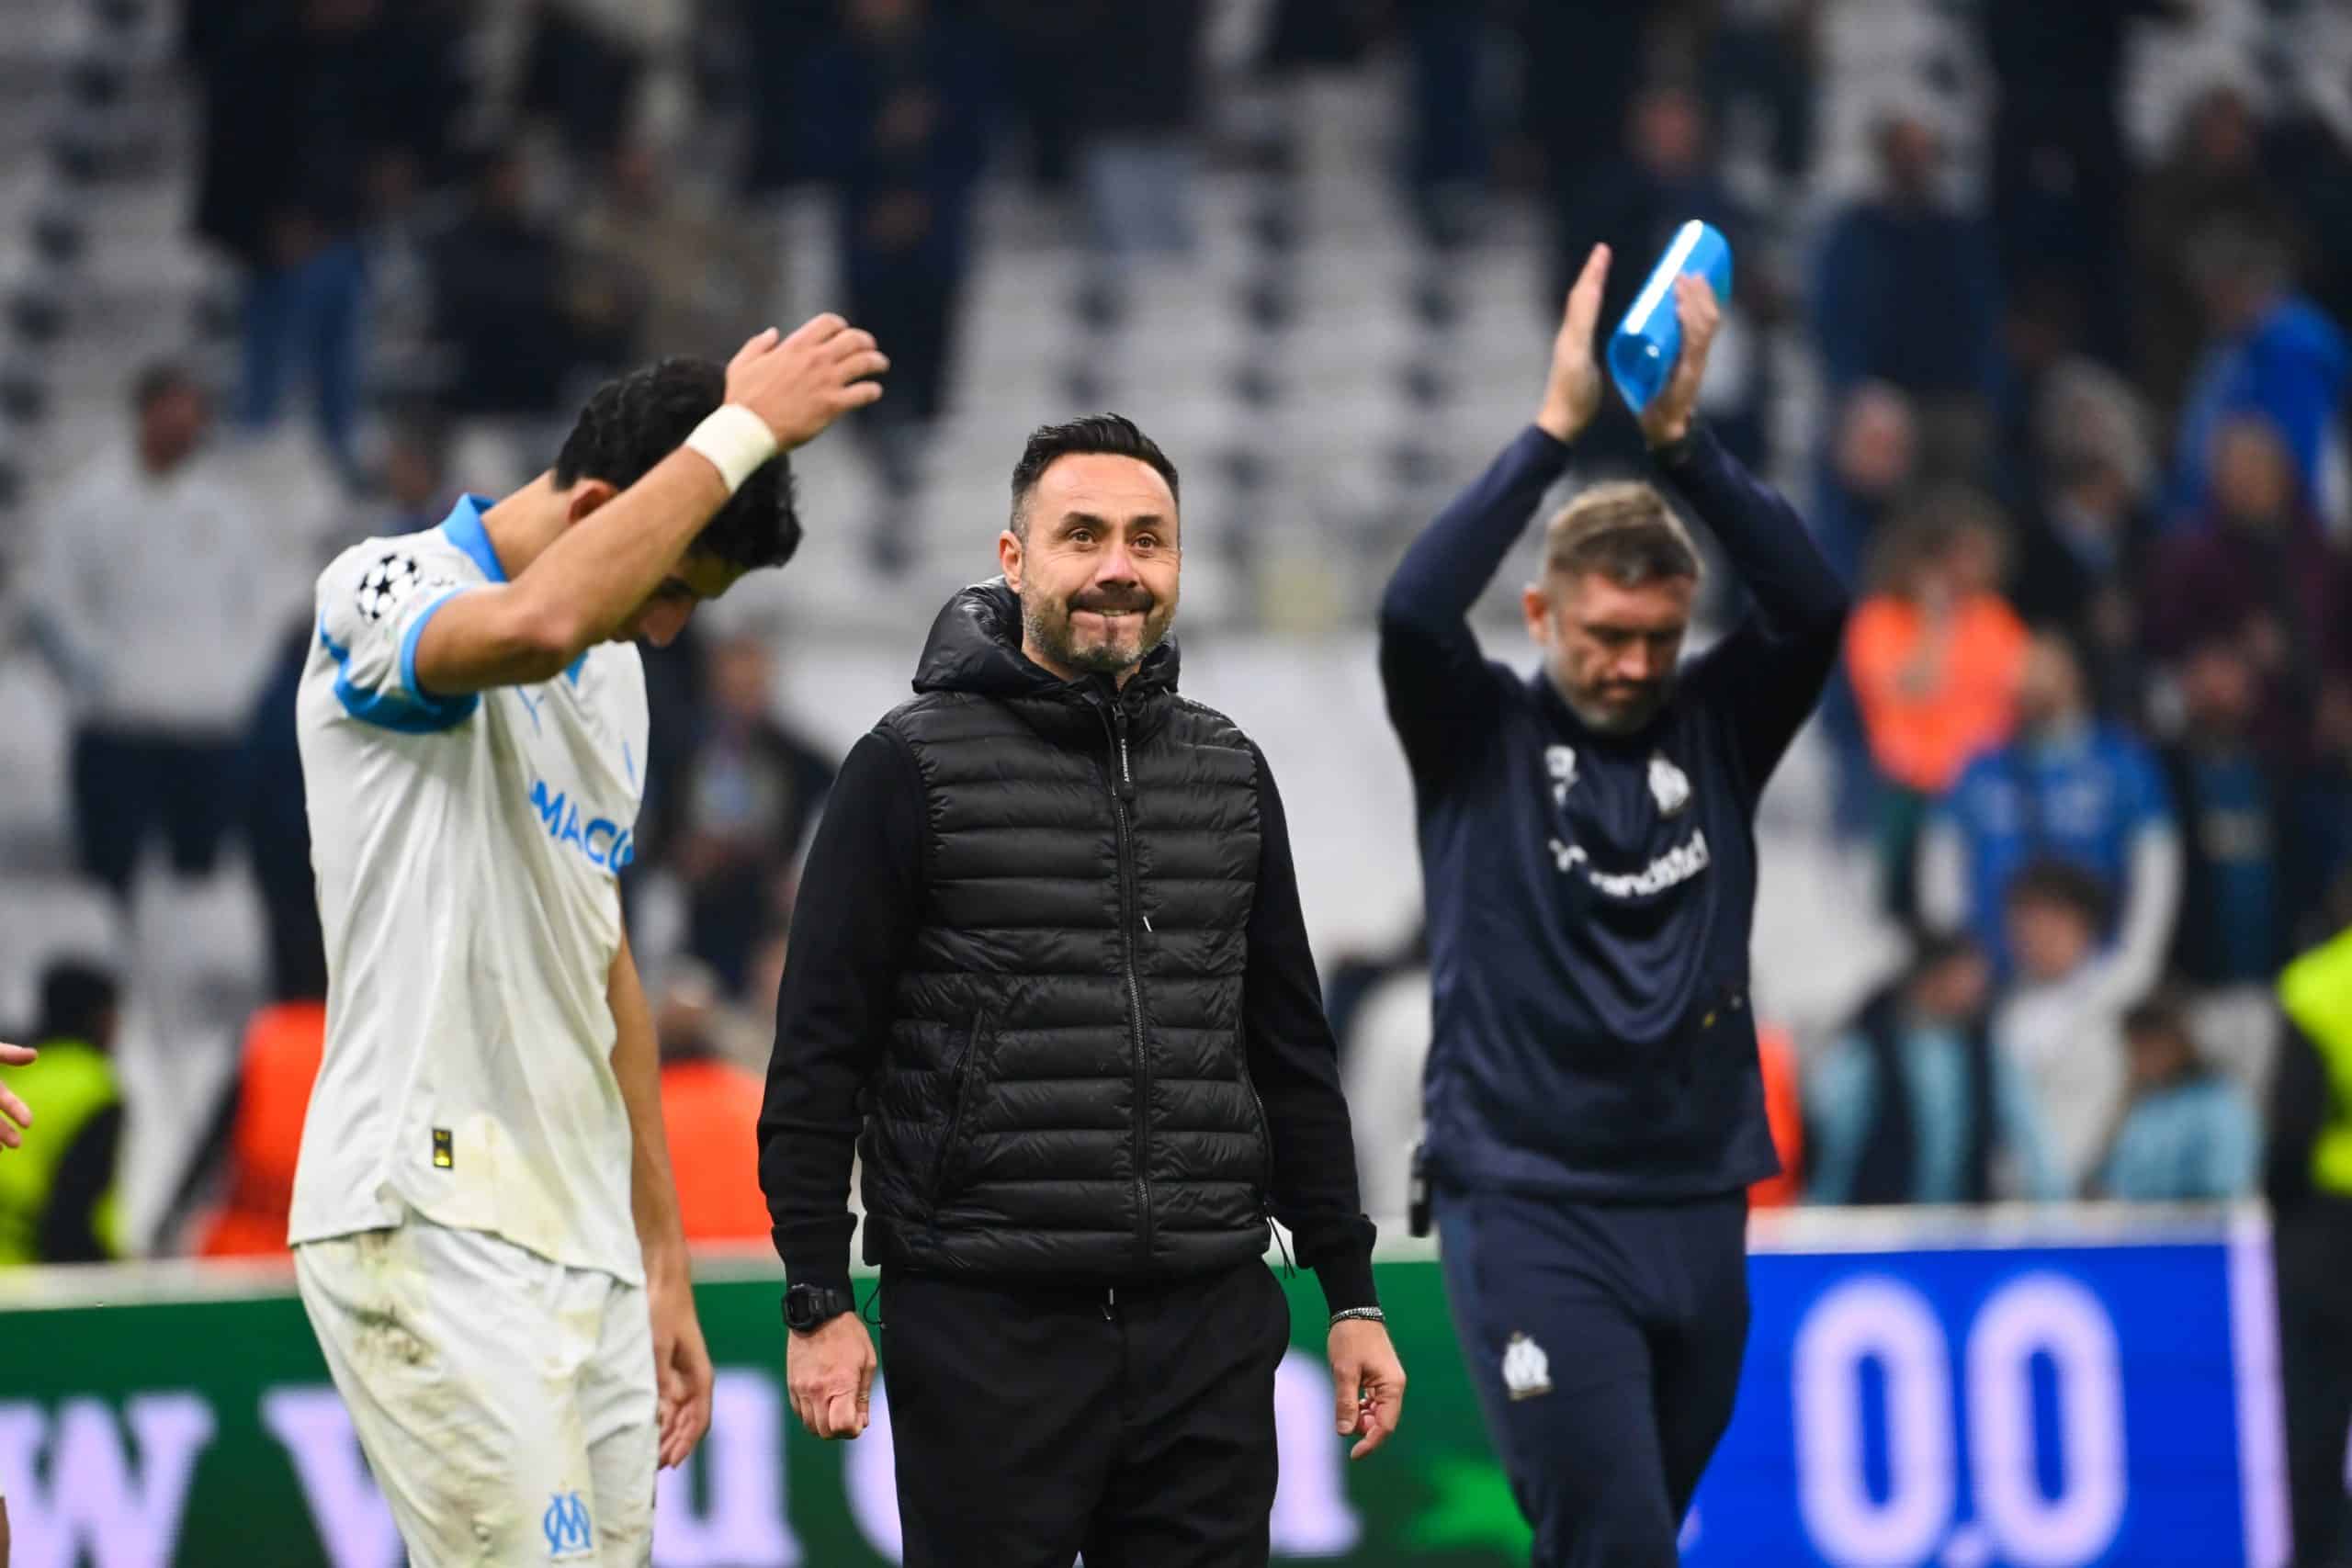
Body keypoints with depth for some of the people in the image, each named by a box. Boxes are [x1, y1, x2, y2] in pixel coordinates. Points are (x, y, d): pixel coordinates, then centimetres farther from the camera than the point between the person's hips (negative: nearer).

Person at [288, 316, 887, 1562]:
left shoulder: (614, 672, 19)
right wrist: (739, 430, -23)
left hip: (584, 1253, 8)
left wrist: (664, 1265, 24)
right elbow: (535, 625, -32)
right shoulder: (385, 591, -7)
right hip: (430, 1230, -8)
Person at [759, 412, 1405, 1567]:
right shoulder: (913, 768, -1)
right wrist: (817, 1303, -8)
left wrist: (1350, 1294, 14)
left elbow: (1292, 1051, 18)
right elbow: (820, 1050, -3)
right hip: (989, 1329, -4)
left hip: (1206, 1329, 4)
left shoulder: (1227, 773, 13)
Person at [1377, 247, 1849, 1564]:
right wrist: (1558, 429, -21)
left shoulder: (1715, 733, 8)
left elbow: (1814, 607, -8)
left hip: (1697, 1215, 4)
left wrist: (1684, 440, -17)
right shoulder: (1483, 741, 0)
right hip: (1528, 1212, -4)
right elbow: (1416, 610, -18)